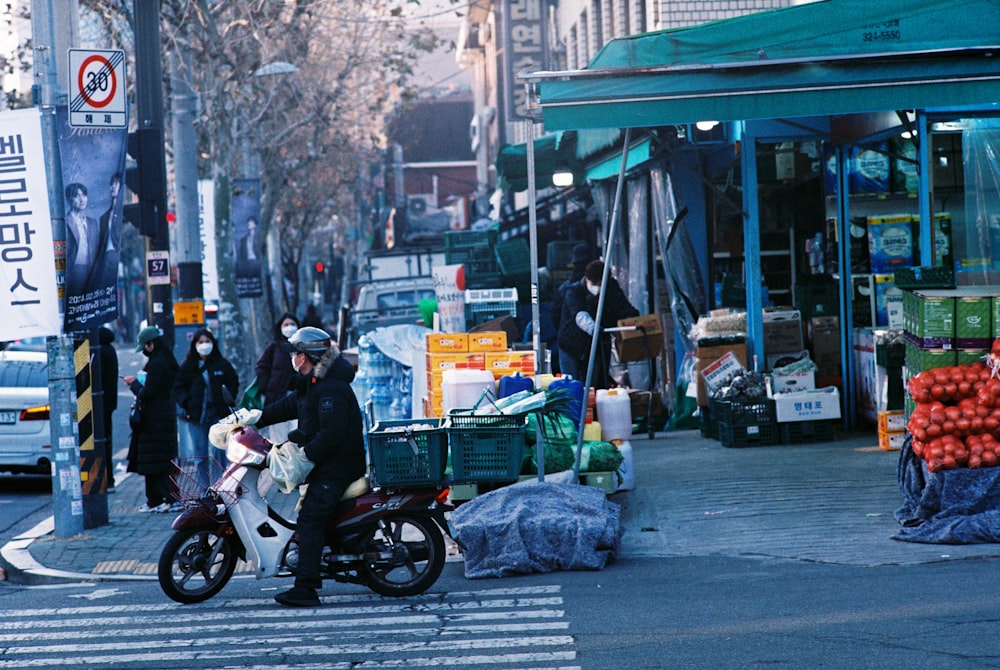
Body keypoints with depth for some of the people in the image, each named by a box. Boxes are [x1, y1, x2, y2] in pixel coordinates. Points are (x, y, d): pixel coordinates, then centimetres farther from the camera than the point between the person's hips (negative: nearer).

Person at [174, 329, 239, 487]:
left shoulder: (222, 364, 4)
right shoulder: (188, 366, 5)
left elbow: (233, 383, 11)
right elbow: (178, 387, 8)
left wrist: (227, 400, -3)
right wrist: (186, 403, -6)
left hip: (218, 414, -1)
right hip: (196, 416, 1)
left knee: (219, 452, -4)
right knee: (199, 454, 3)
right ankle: (202, 487, 8)